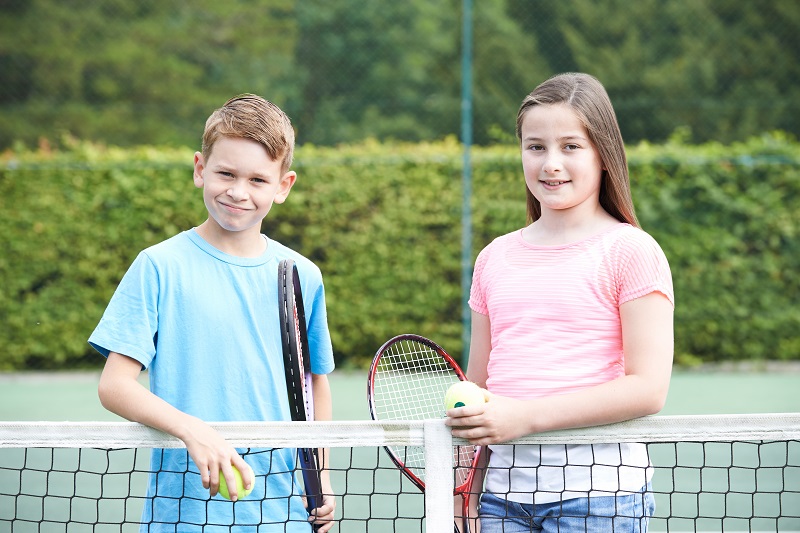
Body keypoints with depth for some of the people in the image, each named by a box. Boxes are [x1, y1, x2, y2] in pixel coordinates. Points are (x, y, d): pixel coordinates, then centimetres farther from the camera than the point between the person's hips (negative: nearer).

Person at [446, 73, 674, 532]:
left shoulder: (631, 251, -3)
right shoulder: (494, 258, 13)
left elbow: (649, 388, -11)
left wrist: (526, 416, -16)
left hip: (598, 493, -4)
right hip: (504, 492, 4)